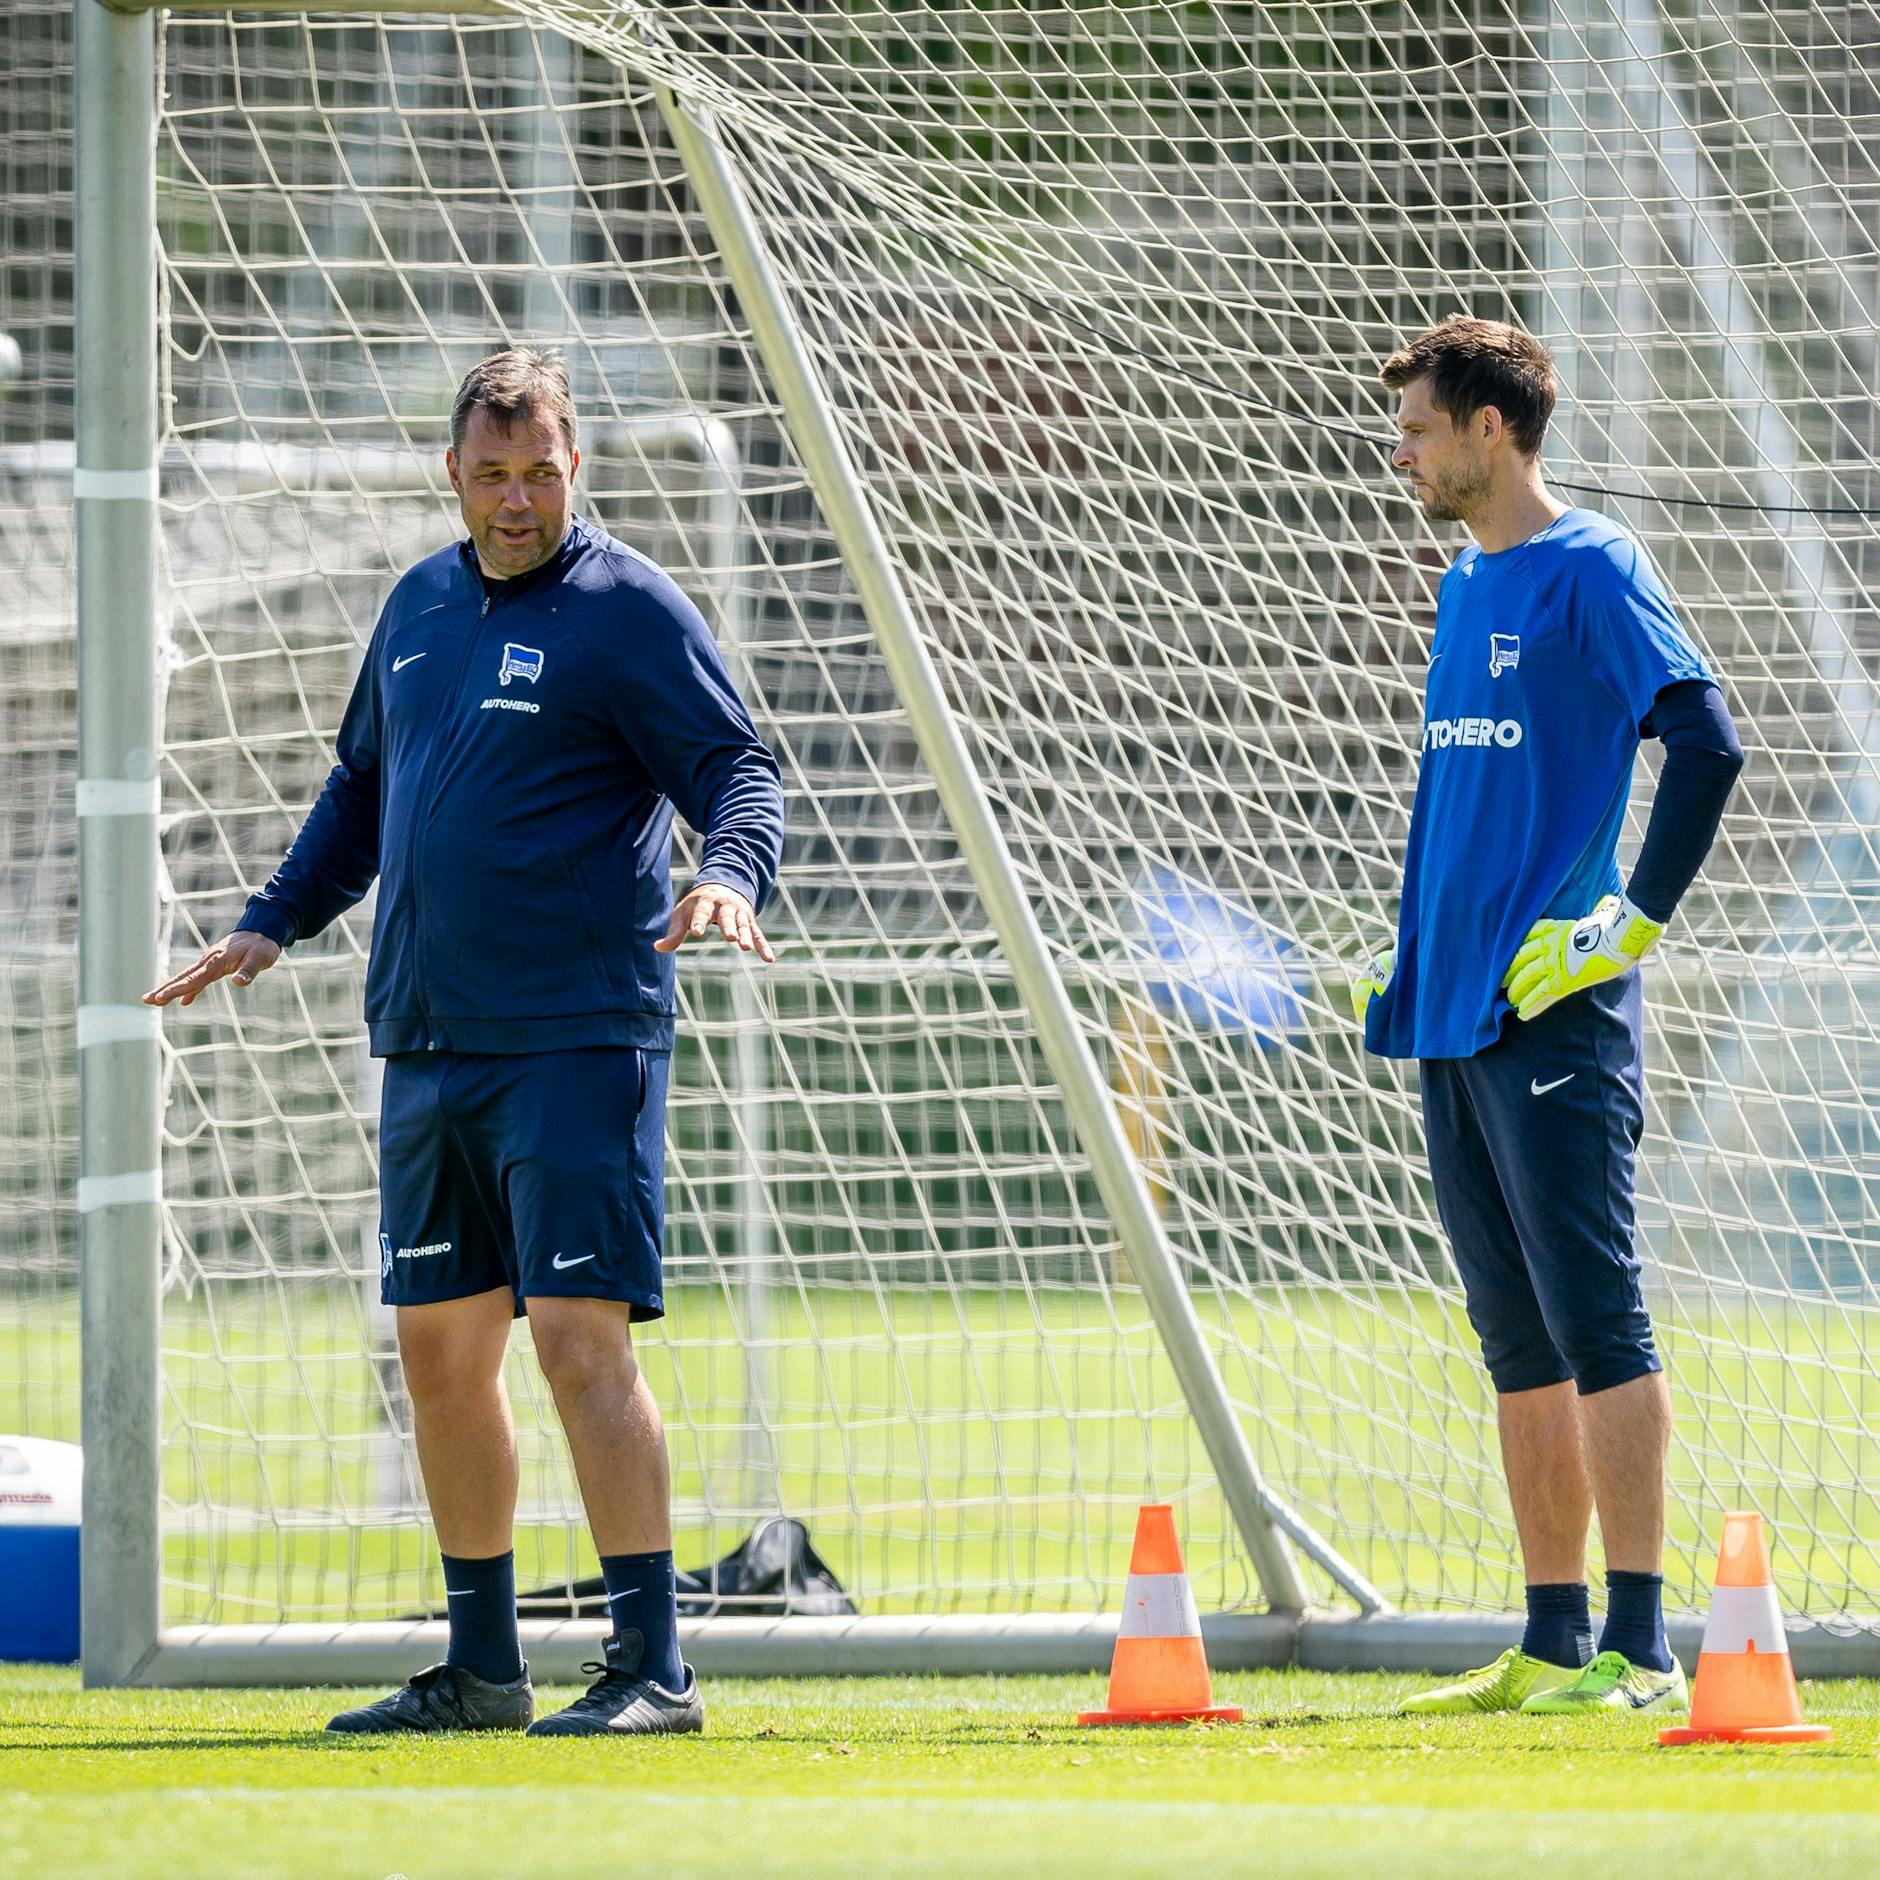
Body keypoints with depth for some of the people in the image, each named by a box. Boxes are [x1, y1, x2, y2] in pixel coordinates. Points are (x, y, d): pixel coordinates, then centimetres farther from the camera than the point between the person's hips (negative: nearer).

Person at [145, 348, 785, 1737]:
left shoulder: (628, 610, -6)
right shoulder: (420, 606, 15)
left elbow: (739, 773, -10)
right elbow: (364, 785, 28)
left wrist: (730, 875, -30)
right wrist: (274, 922, 20)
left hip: (578, 1042, -7)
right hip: (427, 1047, 7)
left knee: (581, 1335, -14)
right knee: (441, 1346, 10)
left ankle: (653, 1667, -14)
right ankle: (482, 1668, 19)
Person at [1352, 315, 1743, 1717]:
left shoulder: (1589, 570, -8)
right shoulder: (1467, 586, 17)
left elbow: (1706, 744, -15)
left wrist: (1636, 920, -16)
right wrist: (1408, 958, 21)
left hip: (1557, 1014, -9)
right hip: (1456, 1016, 9)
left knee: (1597, 1325, -9)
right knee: (1521, 1342, 10)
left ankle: (1638, 1650, -10)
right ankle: (1554, 1644, 13)